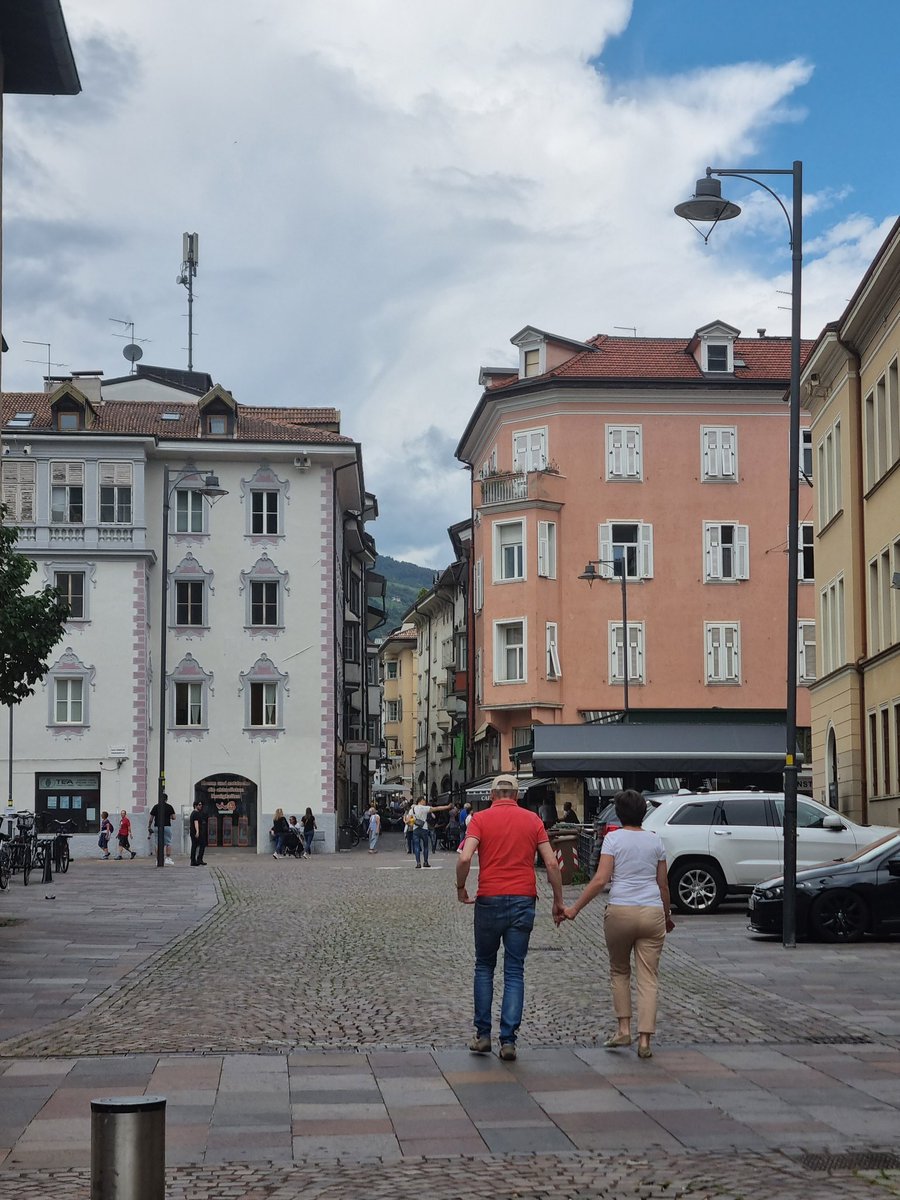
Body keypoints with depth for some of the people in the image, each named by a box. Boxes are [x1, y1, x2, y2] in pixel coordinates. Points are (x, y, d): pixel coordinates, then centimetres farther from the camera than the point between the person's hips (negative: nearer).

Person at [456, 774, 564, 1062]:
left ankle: (483, 1035, 15)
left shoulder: (480, 819, 0)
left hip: (489, 900, -1)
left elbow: (465, 858, -14)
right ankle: (508, 1040, -2)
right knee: (514, 972, 5)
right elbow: (552, 863, 0)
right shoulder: (533, 820, 6)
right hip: (523, 901, 1)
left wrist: (461, 888, 2)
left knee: (484, 967, 16)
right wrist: (558, 901, 8)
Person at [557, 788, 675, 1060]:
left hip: (620, 912, -2)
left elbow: (601, 880, -9)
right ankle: (644, 1039, -4)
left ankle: (623, 1029, 13)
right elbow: (663, 884, 14)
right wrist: (667, 915, 28)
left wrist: (574, 909, -6)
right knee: (648, 977, 2)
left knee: (619, 971, 18)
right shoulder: (655, 841, 9)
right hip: (652, 912, 2)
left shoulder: (613, 838, -1)